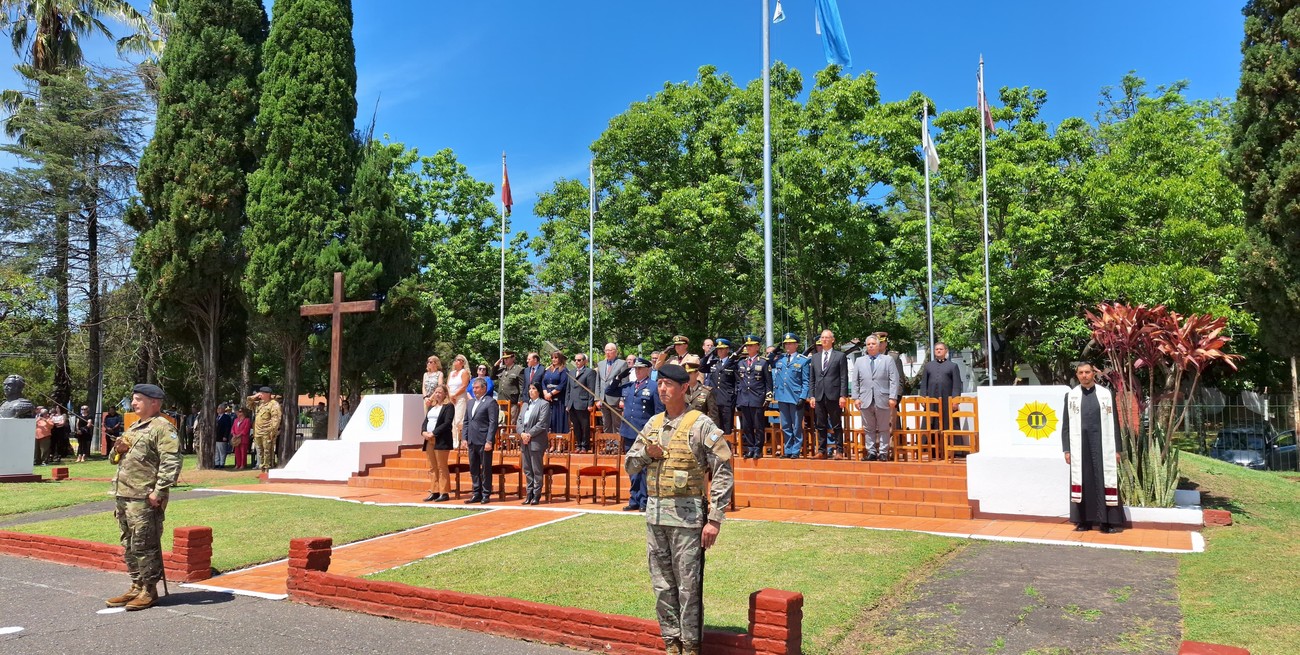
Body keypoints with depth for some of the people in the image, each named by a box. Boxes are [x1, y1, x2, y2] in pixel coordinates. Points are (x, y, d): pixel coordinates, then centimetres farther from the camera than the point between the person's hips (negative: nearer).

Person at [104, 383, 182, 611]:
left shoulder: (162, 427, -10)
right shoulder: (134, 427, 21)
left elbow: (171, 463, -19)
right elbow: (116, 459, 29)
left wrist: (158, 492, -23)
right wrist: (118, 450, 5)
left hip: (145, 499, -10)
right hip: (124, 496, 10)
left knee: (144, 545, -5)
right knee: (129, 545, 15)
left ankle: (149, 591, 4)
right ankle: (136, 587, 25)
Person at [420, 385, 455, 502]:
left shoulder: (449, 406, -4)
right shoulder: (431, 406, 20)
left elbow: (447, 423, -13)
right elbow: (425, 421, 17)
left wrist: (433, 433, -18)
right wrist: (423, 432, -3)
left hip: (441, 441, -7)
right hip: (429, 440, 7)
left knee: (442, 467, -5)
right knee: (432, 468, 9)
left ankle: (444, 493, -1)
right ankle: (434, 492, 13)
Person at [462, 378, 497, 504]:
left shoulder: (490, 402, -7)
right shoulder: (471, 403, 16)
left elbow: (493, 423, -12)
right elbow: (466, 421, 20)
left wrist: (489, 441, -17)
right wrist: (465, 438, 10)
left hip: (484, 441, -7)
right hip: (472, 441, 7)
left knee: (485, 469, 0)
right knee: (474, 469, 11)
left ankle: (486, 495, 7)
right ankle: (477, 494, 19)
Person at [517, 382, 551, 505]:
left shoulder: (544, 404, -4)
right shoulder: (525, 404, 18)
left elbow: (542, 423, -12)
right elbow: (520, 420, 12)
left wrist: (529, 434, -14)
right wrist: (522, 433, -5)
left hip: (536, 442, -7)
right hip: (525, 442, 7)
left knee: (536, 470, -2)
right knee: (527, 470, 9)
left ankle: (537, 495, 4)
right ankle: (529, 493, 15)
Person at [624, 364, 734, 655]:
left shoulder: (701, 424, -7)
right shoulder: (653, 424, 11)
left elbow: (723, 474, -10)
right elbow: (630, 467, 15)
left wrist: (714, 520, -14)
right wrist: (646, 452, -7)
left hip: (687, 514, -6)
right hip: (655, 514, 6)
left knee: (688, 586, 0)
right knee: (662, 584, 13)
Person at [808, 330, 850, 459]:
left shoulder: (840, 356, 2)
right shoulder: (815, 357, 15)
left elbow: (844, 378, -3)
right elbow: (812, 379, 14)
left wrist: (843, 396, -10)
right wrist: (811, 396, 6)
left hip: (834, 396, -4)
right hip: (819, 396, 4)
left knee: (836, 425, 2)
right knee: (821, 426, 8)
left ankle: (839, 450, 7)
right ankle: (821, 450, 13)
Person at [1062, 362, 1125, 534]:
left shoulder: (1106, 394, 3)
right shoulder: (1070, 396, 5)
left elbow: (1114, 423, 4)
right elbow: (1065, 425, 6)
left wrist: (1118, 449, 0)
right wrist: (1067, 449, 1)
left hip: (1103, 446, -1)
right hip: (1079, 447, 1)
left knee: (1104, 482, 0)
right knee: (1082, 483, 4)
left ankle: (1109, 522, 5)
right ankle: (1084, 520, 11)